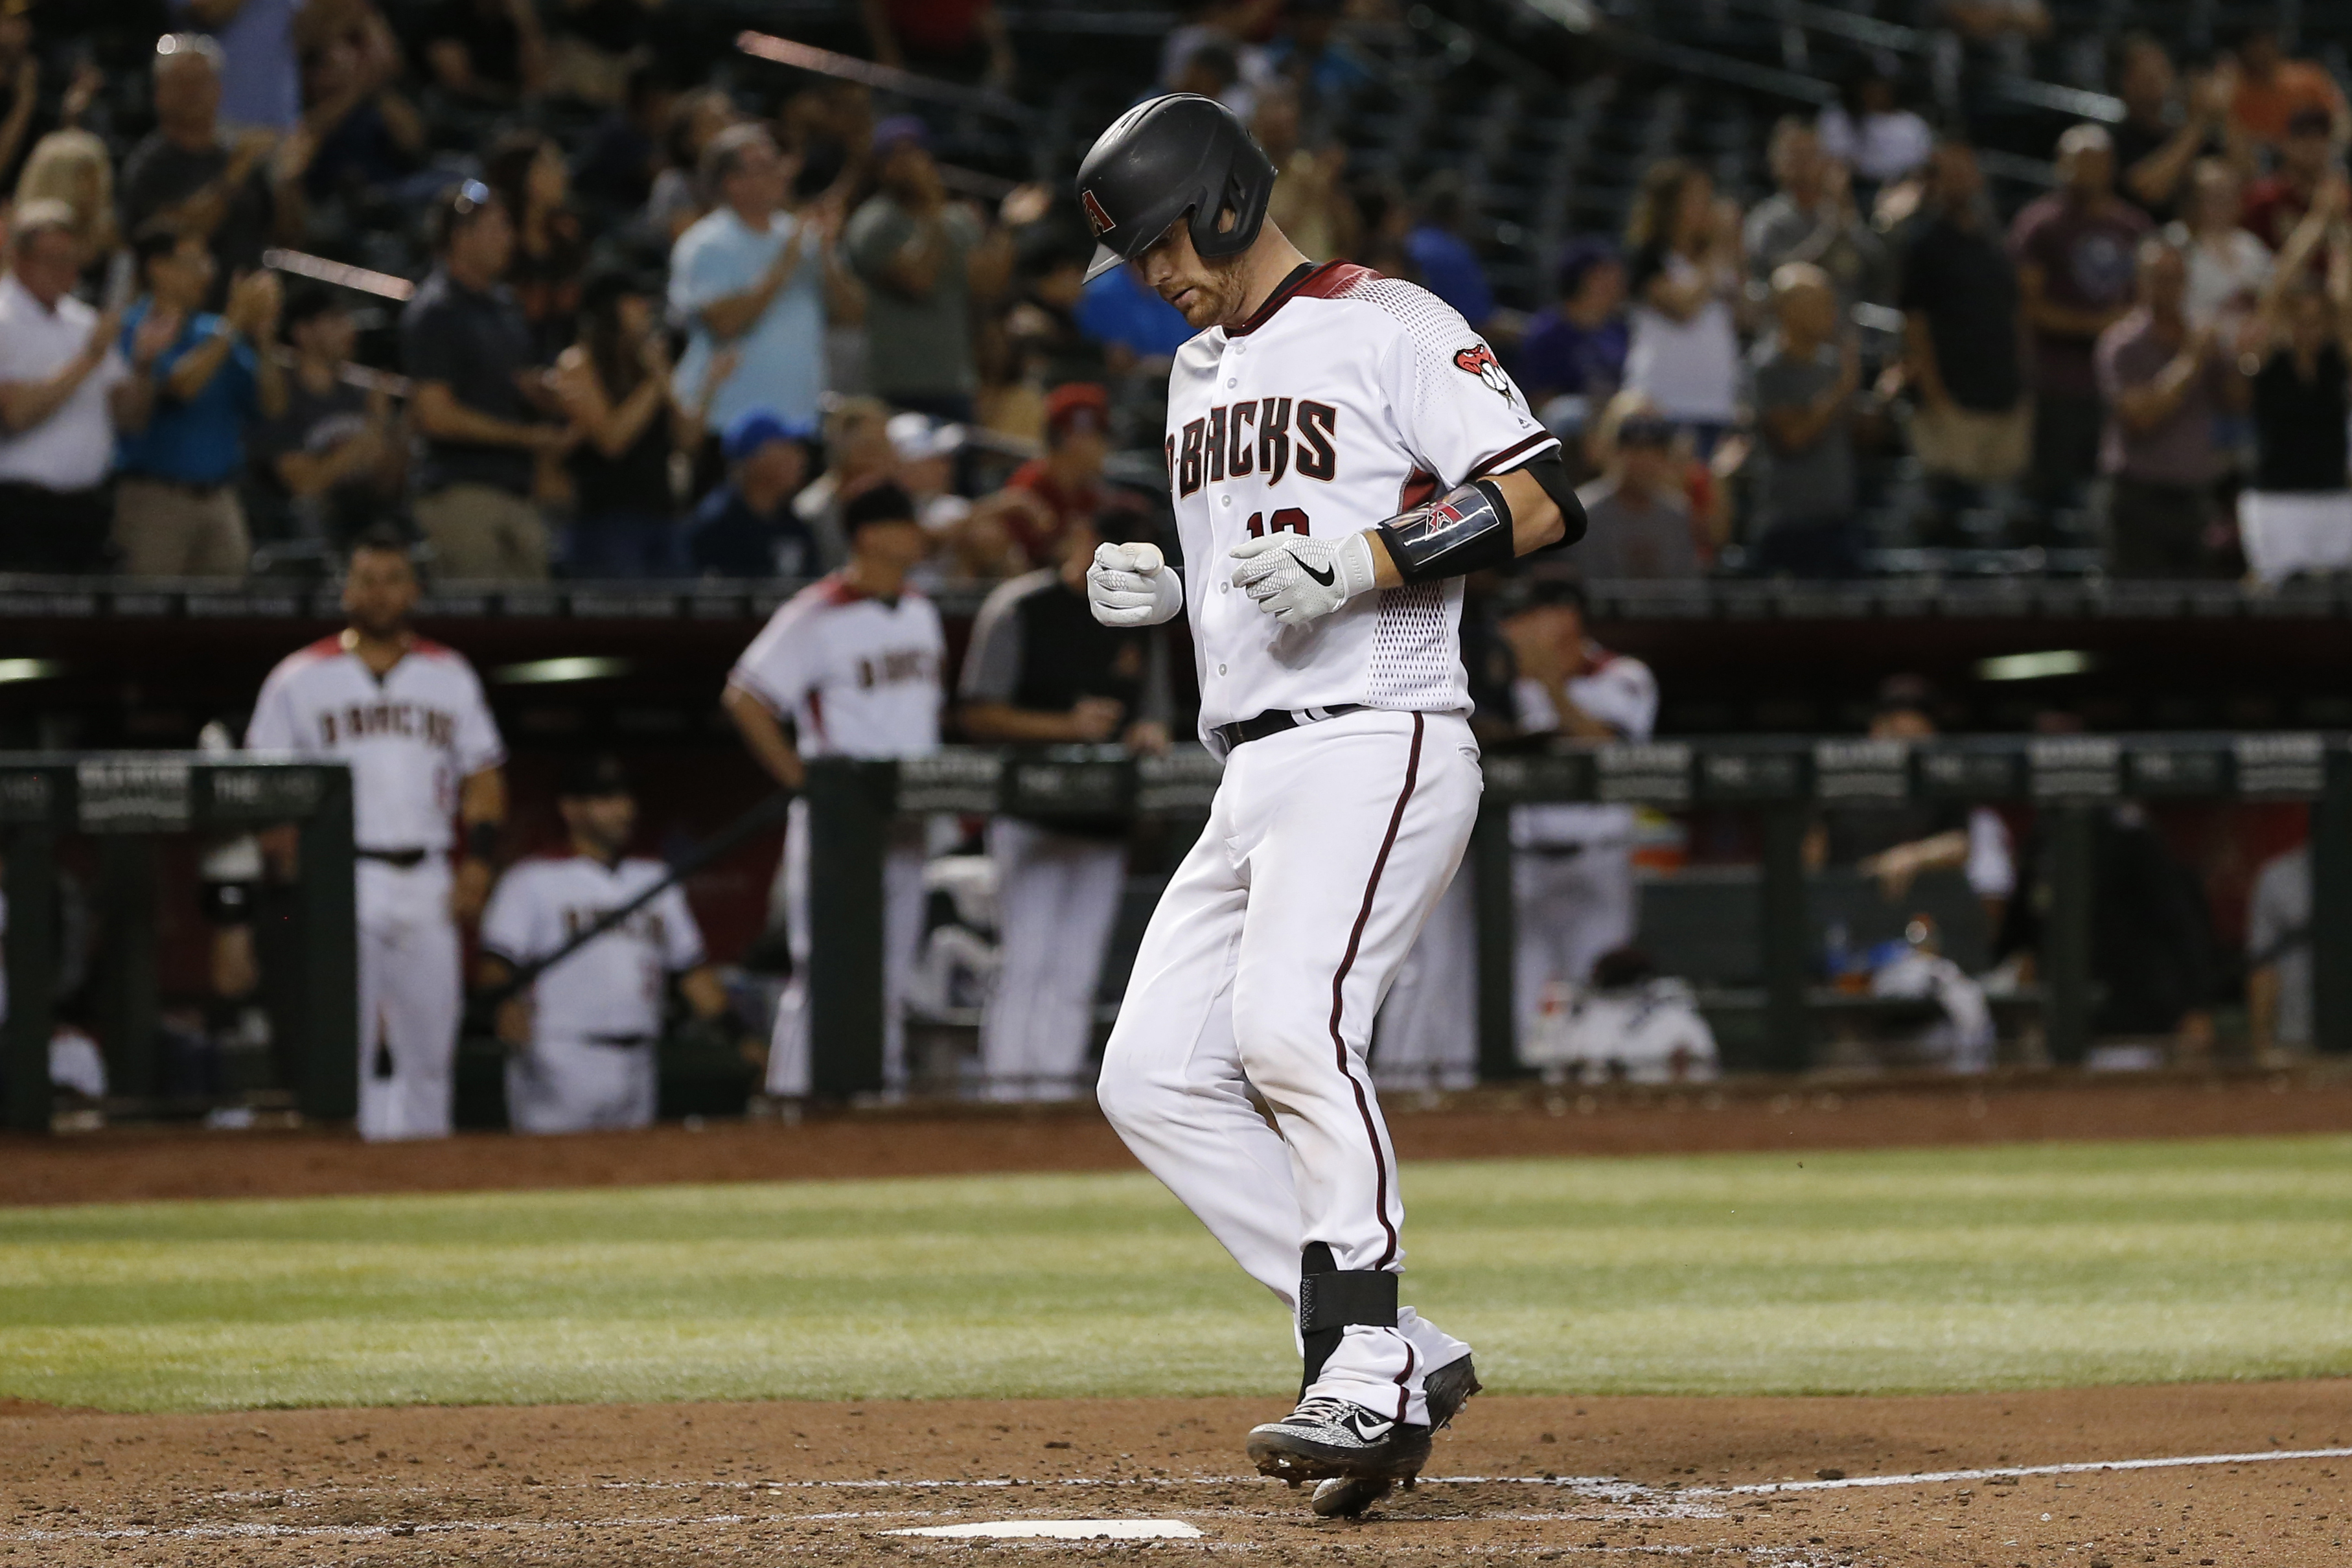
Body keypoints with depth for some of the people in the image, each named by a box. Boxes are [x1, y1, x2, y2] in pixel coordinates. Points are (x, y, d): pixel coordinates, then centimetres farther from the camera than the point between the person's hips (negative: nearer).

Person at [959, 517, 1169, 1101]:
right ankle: (1008, 1091, -12)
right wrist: (1066, 727, -19)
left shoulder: (1137, 621, 15)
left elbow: (1152, 713, 22)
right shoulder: (1018, 609, -4)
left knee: (1077, 974, 4)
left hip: (1104, 826, 6)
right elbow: (977, 715, -7)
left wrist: (1149, 735, -3)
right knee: (1027, 961, -13)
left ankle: (1060, 1088, 7)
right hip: (1028, 811, -6)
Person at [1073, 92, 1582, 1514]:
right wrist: (1160, 587, 10)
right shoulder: (1200, 374, 22)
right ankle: (1400, 1355, 0)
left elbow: (1540, 498, -12)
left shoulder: (1388, 327, -4)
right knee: (1152, 1078, -1)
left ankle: (1368, 1376, -29)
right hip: (1254, 778, 9)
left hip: (1379, 747, -9)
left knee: (1289, 1025, -29)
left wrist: (1362, 560, -22)